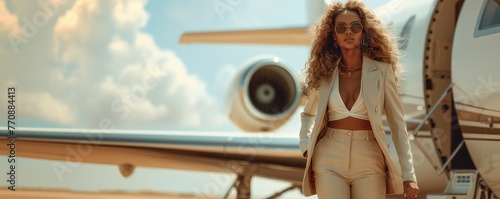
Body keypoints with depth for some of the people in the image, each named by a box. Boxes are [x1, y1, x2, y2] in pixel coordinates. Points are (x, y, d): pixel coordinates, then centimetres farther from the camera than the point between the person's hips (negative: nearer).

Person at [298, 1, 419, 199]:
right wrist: (306, 146, 5)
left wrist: (408, 174, -5)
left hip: (369, 159, -1)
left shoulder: (381, 70, -1)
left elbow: (397, 124, 0)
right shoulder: (325, 71, 5)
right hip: (329, 159, 1)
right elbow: (307, 115, 23)